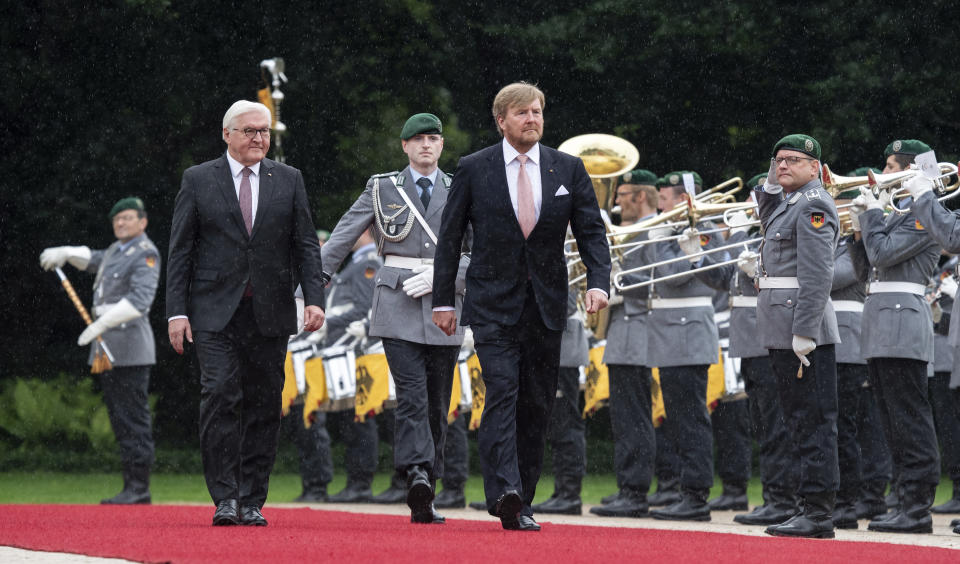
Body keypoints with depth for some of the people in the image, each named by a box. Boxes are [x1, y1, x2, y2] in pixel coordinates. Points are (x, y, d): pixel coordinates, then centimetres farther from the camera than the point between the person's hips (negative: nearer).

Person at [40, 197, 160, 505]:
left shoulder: (145, 254, -10)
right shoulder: (116, 250, 18)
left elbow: (140, 300, -23)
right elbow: (91, 259, 39)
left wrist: (101, 323, -28)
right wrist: (63, 253, 19)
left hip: (130, 347, -9)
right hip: (107, 349, 9)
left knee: (134, 419, -9)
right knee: (119, 419, 9)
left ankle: (139, 488, -10)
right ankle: (130, 486, 11)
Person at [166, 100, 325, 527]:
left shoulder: (288, 180, 11)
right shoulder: (198, 180, 5)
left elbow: (305, 245, 9)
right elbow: (180, 251, 4)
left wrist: (314, 298, -5)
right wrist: (176, 310, -4)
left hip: (270, 313, 2)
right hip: (215, 311, -2)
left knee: (264, 406, 2)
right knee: (221, 395, -14)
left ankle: (252, 501, 8)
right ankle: (225, 498, -10)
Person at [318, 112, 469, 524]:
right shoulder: (383, 188, 8)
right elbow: (341, 239, 6)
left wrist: (439, 277, -9)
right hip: (397, 308, -2)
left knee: (437, 405, 5)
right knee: (412, 395, -18)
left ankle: (423, 499, 11)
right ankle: (417, 475, -32)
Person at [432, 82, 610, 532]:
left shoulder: (568, 169, 6)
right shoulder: (473, 169, 1)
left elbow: (591, 232, 5)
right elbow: (450, 238, 5)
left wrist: (598, 282, -12)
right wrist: (443, 300, 2)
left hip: (546, 305, 3)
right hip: (493, 304, -3)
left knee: (537, 405, 5)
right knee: (502, 392, -18)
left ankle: (521, 503, 13)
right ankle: (503, 491, -30)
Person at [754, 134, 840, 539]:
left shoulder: (812, 206, -13)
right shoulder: (788, 203, 16)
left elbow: (817, 276, -20)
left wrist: (803, 334, -24)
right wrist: (770, 185, 17)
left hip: (804, 332, -10)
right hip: (783, 334, 10)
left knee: (813, 422, -9)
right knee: (802, 422, 11)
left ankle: (819, 515, -9)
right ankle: (813, 511, 15)